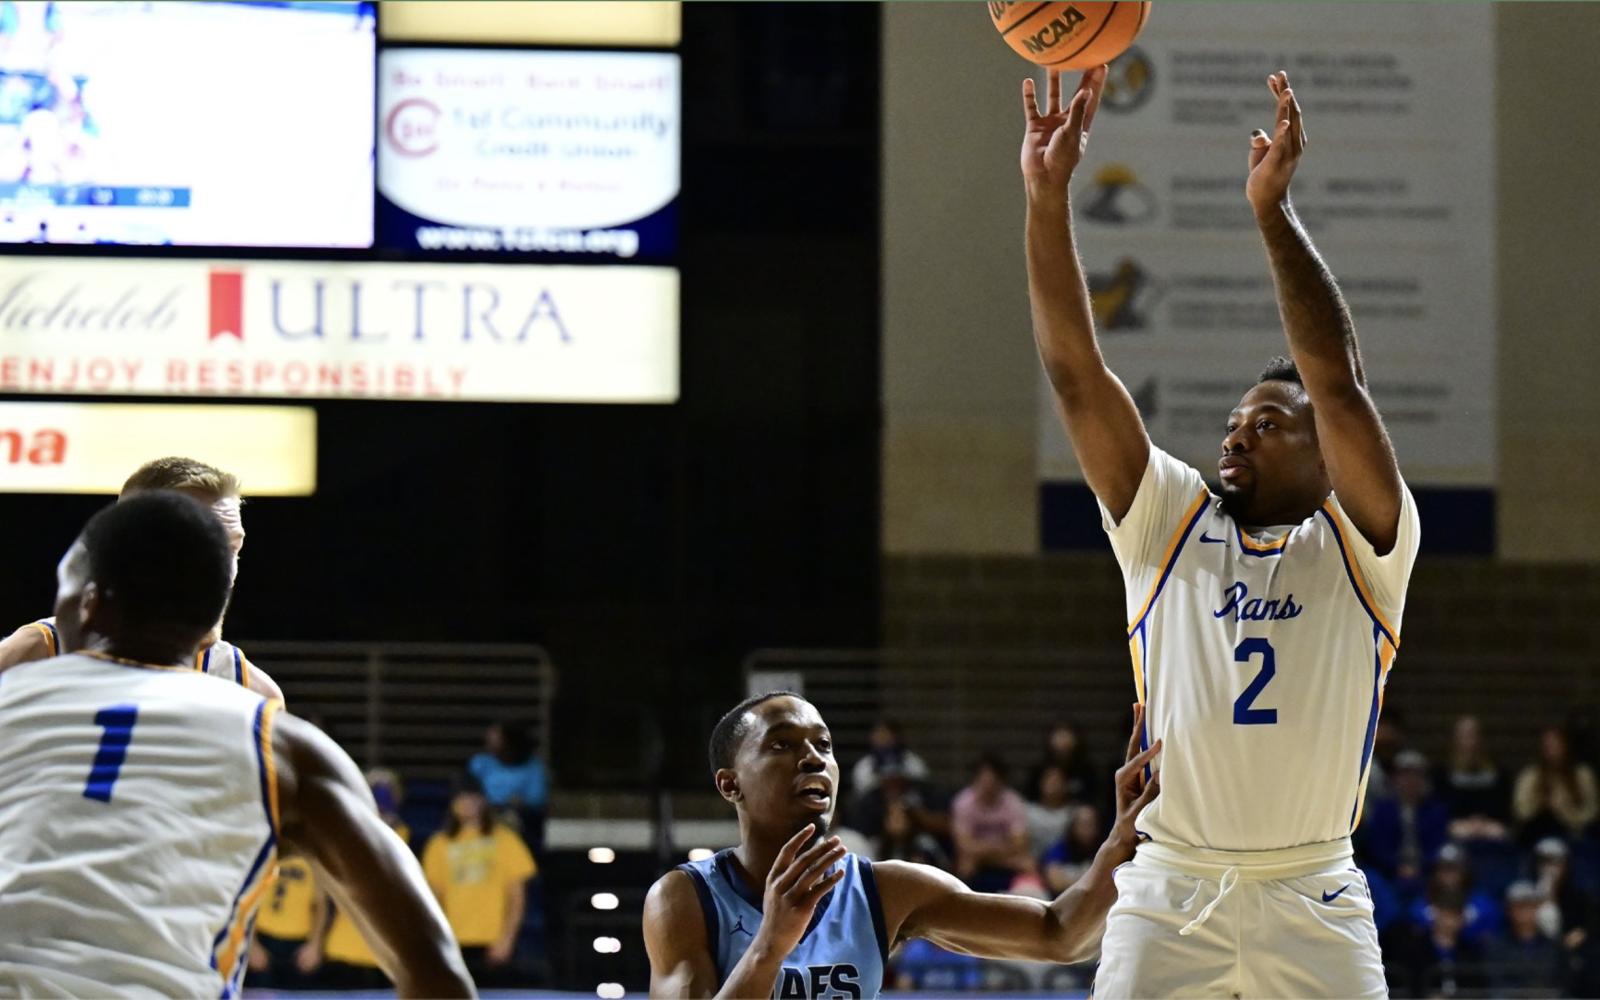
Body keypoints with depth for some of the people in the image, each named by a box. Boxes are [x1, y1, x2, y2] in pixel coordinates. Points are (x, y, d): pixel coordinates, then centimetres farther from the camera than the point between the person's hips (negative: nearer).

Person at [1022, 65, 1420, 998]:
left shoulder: (1361, 545, 4)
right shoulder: (1170, 522, 11)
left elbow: (1339, 384, -12)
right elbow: (1076, 372, 3)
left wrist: (1275, 211, -19)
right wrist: (1049, 196, -8)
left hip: (1313, 899, -2)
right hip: (1166, 890, 2)